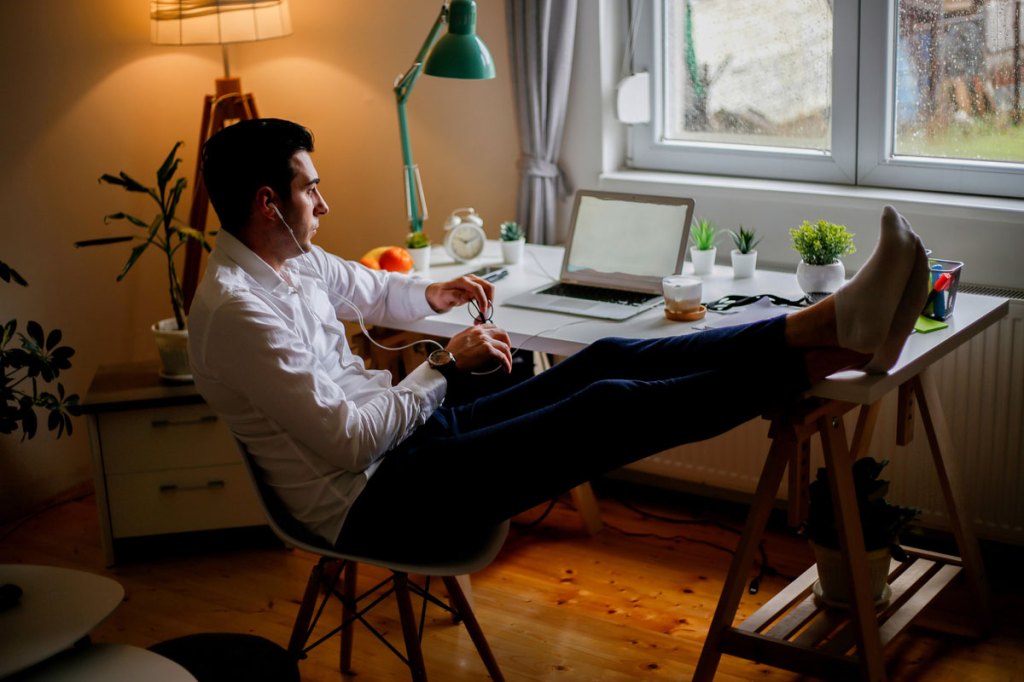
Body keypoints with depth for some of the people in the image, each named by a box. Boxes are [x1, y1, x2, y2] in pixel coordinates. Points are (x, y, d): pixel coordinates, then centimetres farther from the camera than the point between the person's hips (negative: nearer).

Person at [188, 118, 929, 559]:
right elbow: (349, 441, -24)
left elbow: (366, 289, 34)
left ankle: (828, 323, -16)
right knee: (605, 408, -23)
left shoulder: (293, 260, 9)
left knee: (607, 360, -8)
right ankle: (835, 352, -23)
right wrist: (448, 364, -14)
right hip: (374, 505, -9)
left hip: (414, 429, 10)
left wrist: (431, 293, 16)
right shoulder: (236, 309, -21)